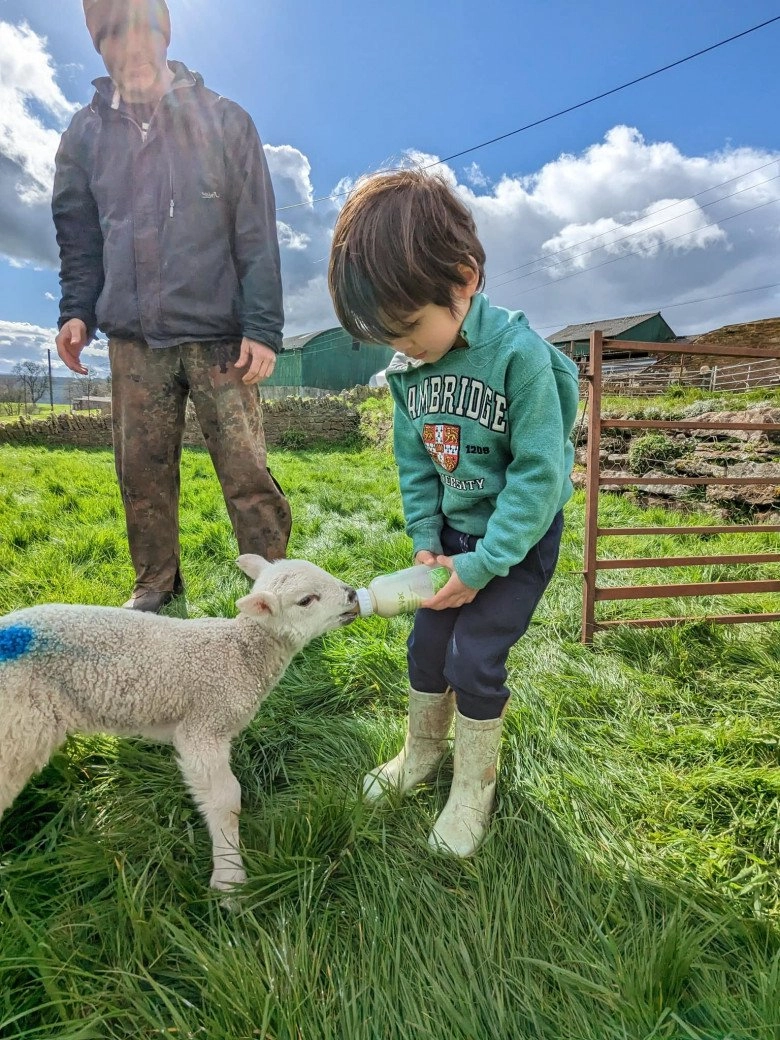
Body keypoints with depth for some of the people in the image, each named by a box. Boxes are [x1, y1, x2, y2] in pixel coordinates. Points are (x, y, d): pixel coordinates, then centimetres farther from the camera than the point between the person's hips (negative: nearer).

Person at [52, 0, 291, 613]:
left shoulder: (224, 121, 4)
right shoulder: (86, 133, 14)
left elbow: (257, 237, -2)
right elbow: (79, 238, 17)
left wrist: (263, 328, -11)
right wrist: (77, 311, 2)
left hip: (219, 337, -3)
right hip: (134, 341, 4)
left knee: (246, 472, -6)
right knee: (142, 472, 5)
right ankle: (156, 584, 22)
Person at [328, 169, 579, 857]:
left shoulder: (519, 354, -25)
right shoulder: (406, 370, -7)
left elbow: (539, 473, -24)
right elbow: (414, 463, 3)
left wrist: (482, 565, -21)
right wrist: (426, 541, -6)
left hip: (522, 535, -5)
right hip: (454, 529, 6)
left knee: (474, 660, -5)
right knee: (426, 645, 11)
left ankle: (474, 789, 22)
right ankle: (421, 756, 37)